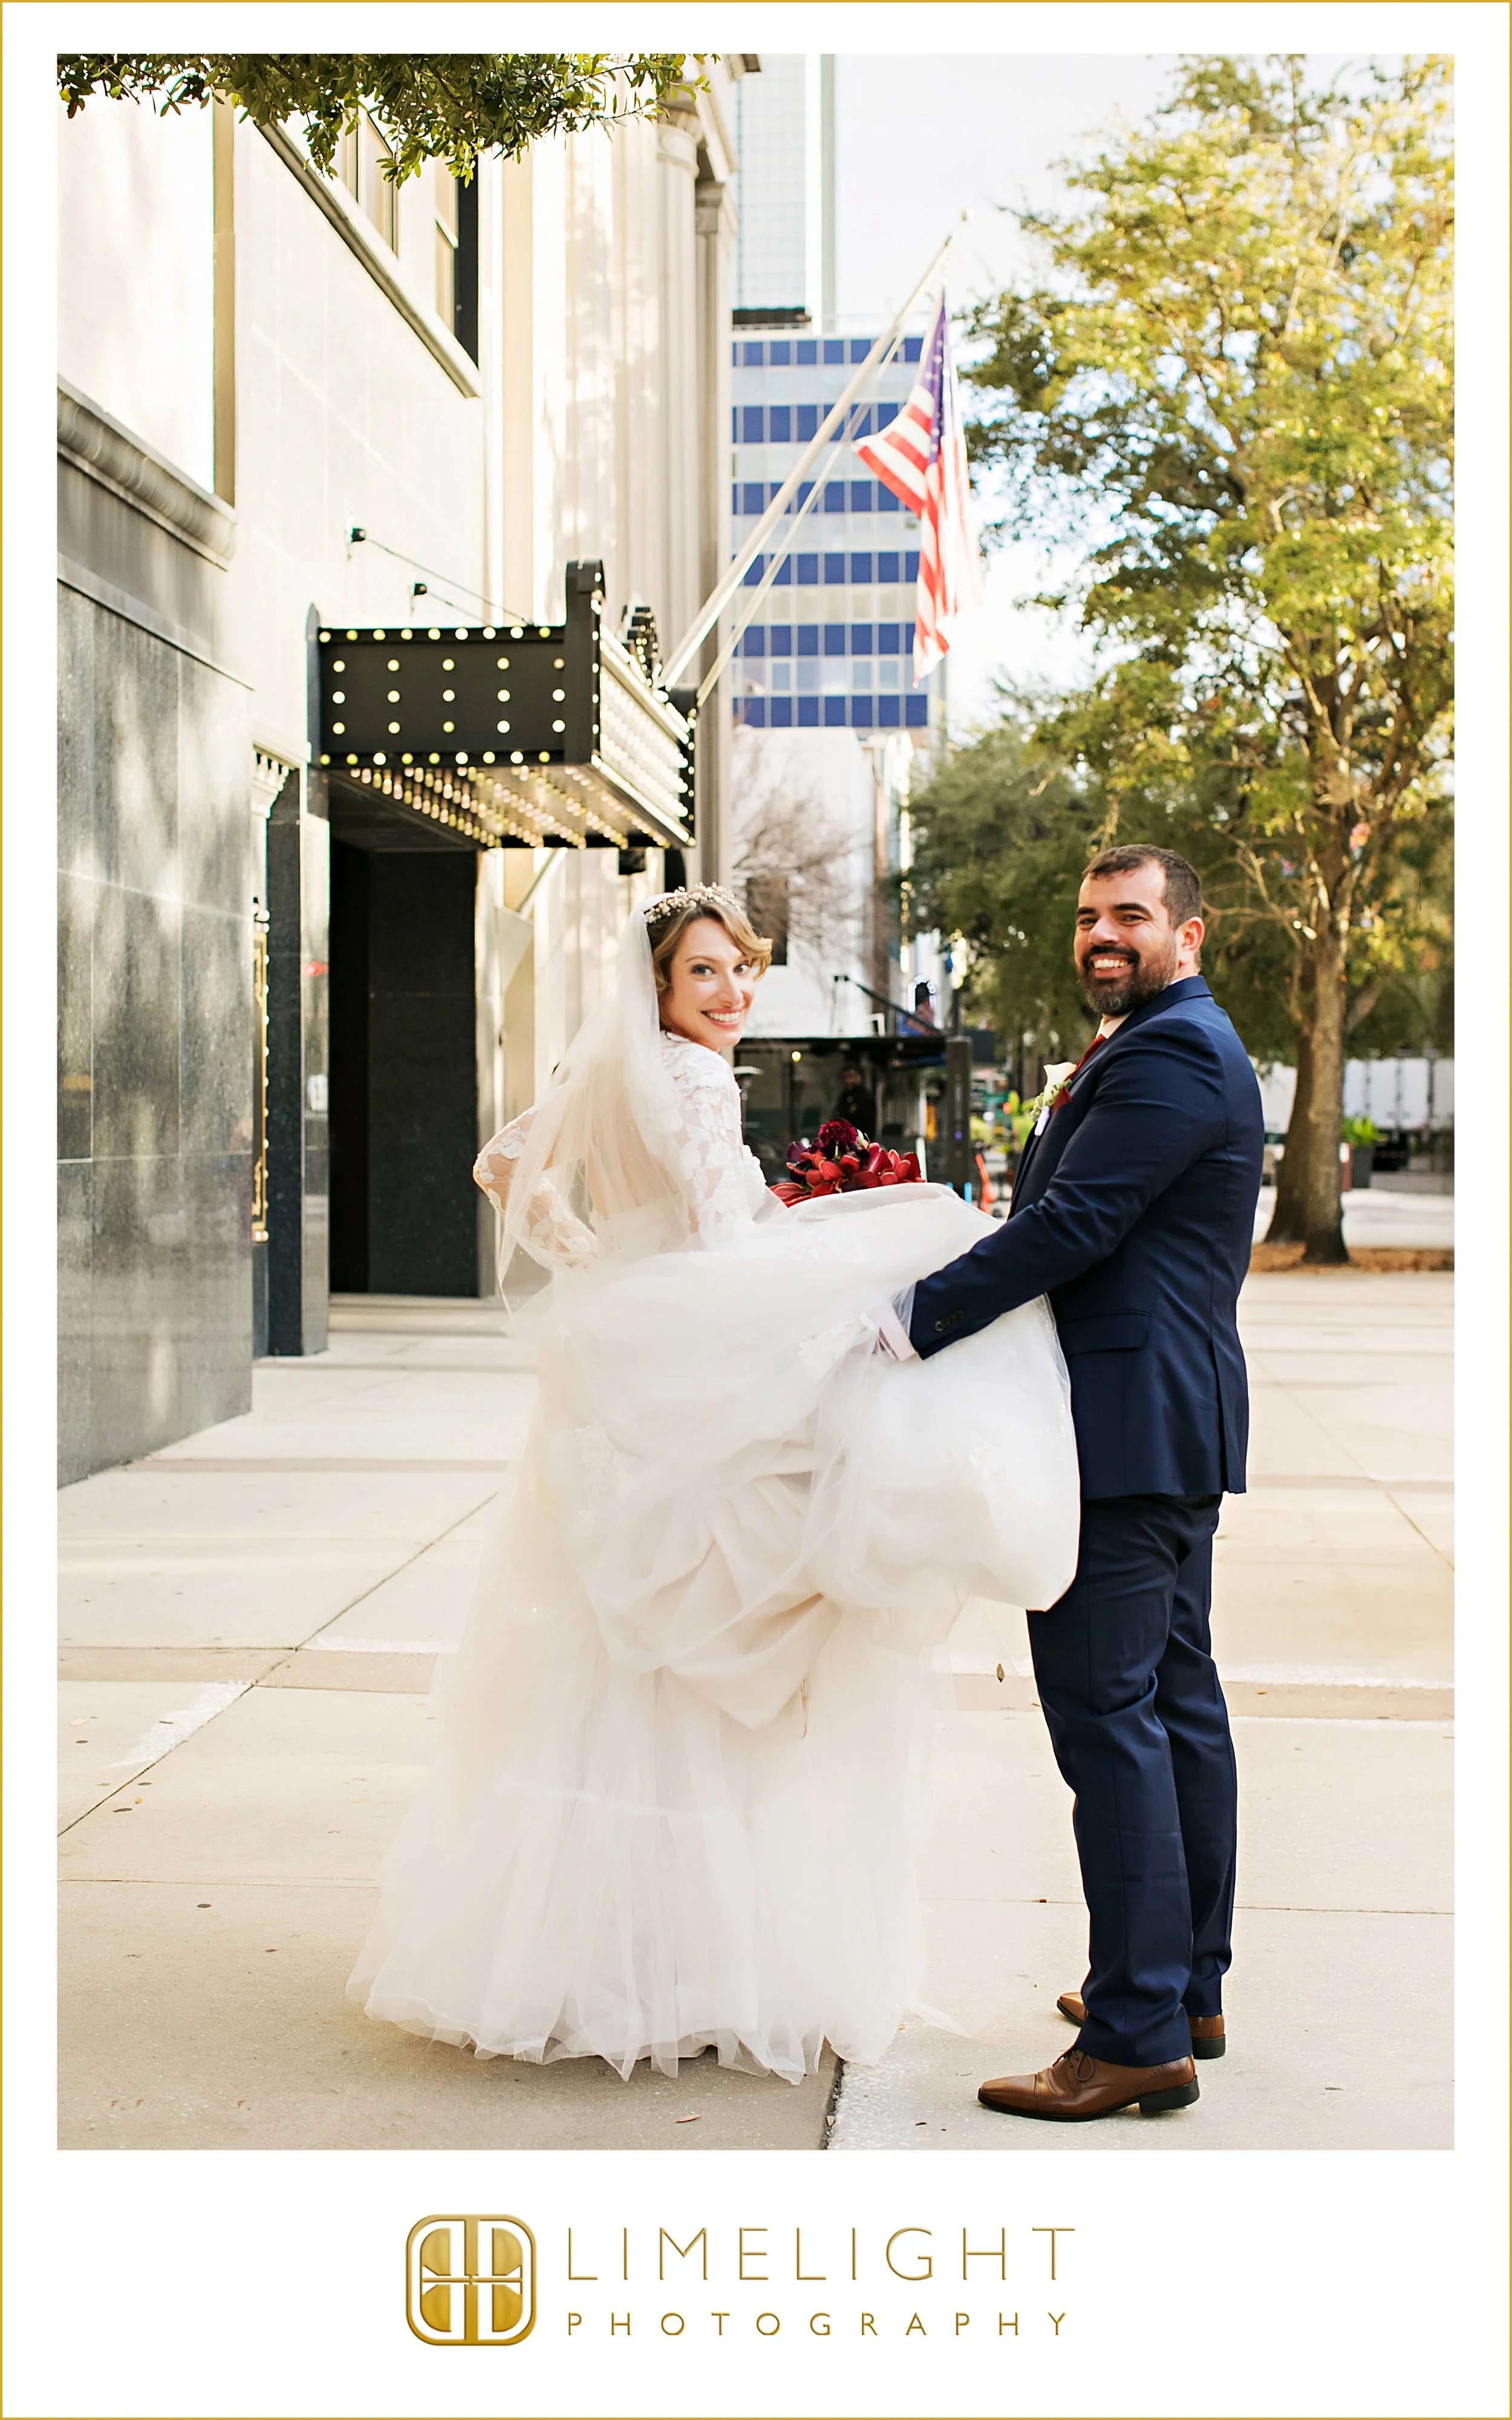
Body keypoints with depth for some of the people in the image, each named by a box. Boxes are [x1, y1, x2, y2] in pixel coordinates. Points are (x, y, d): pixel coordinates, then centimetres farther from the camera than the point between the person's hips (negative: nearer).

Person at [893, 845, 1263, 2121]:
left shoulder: (1170, 1052, -14)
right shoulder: (1175, 1045, 20)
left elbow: (1071, 1225, -22)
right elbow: (1076, 1219, 20)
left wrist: (916, 1318, -21)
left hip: (1126, 1427, -12)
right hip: (1173, 1422, 12)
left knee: (1107, 1715, -10)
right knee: (1177, 1700, 15)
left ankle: (1138, 2036, -7)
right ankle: (1189, 1987, 25)